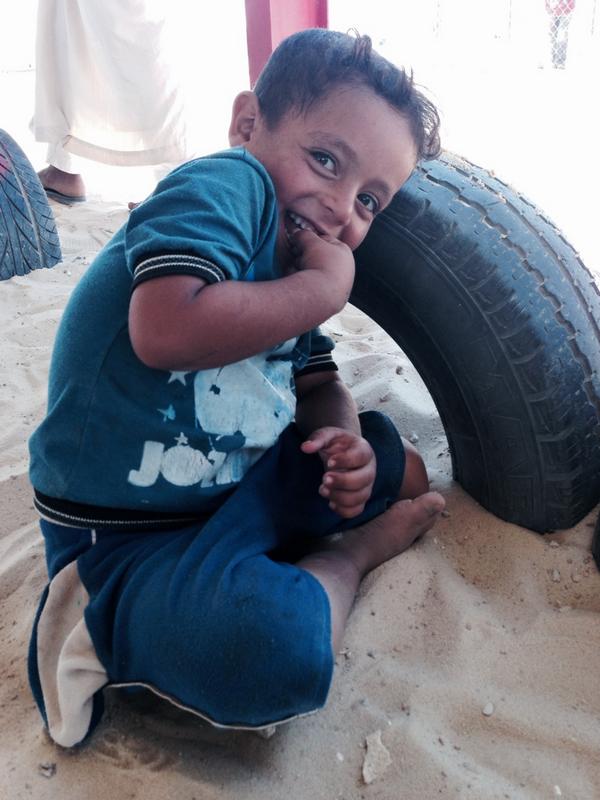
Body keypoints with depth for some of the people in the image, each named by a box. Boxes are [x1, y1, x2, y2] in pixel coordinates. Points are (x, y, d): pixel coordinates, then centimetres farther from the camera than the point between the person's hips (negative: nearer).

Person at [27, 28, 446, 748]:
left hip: (240, 489, 9)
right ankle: (354, 553, 3)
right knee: (279, 648, -32)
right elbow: (165, 330, -35)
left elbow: (317, 383, 13)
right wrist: (325, 288, -21)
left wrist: (346, 440, -10)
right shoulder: (226, 185, -17)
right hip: (121, 531, -9)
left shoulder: (292, 261, 9)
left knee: (394, 459, 16)